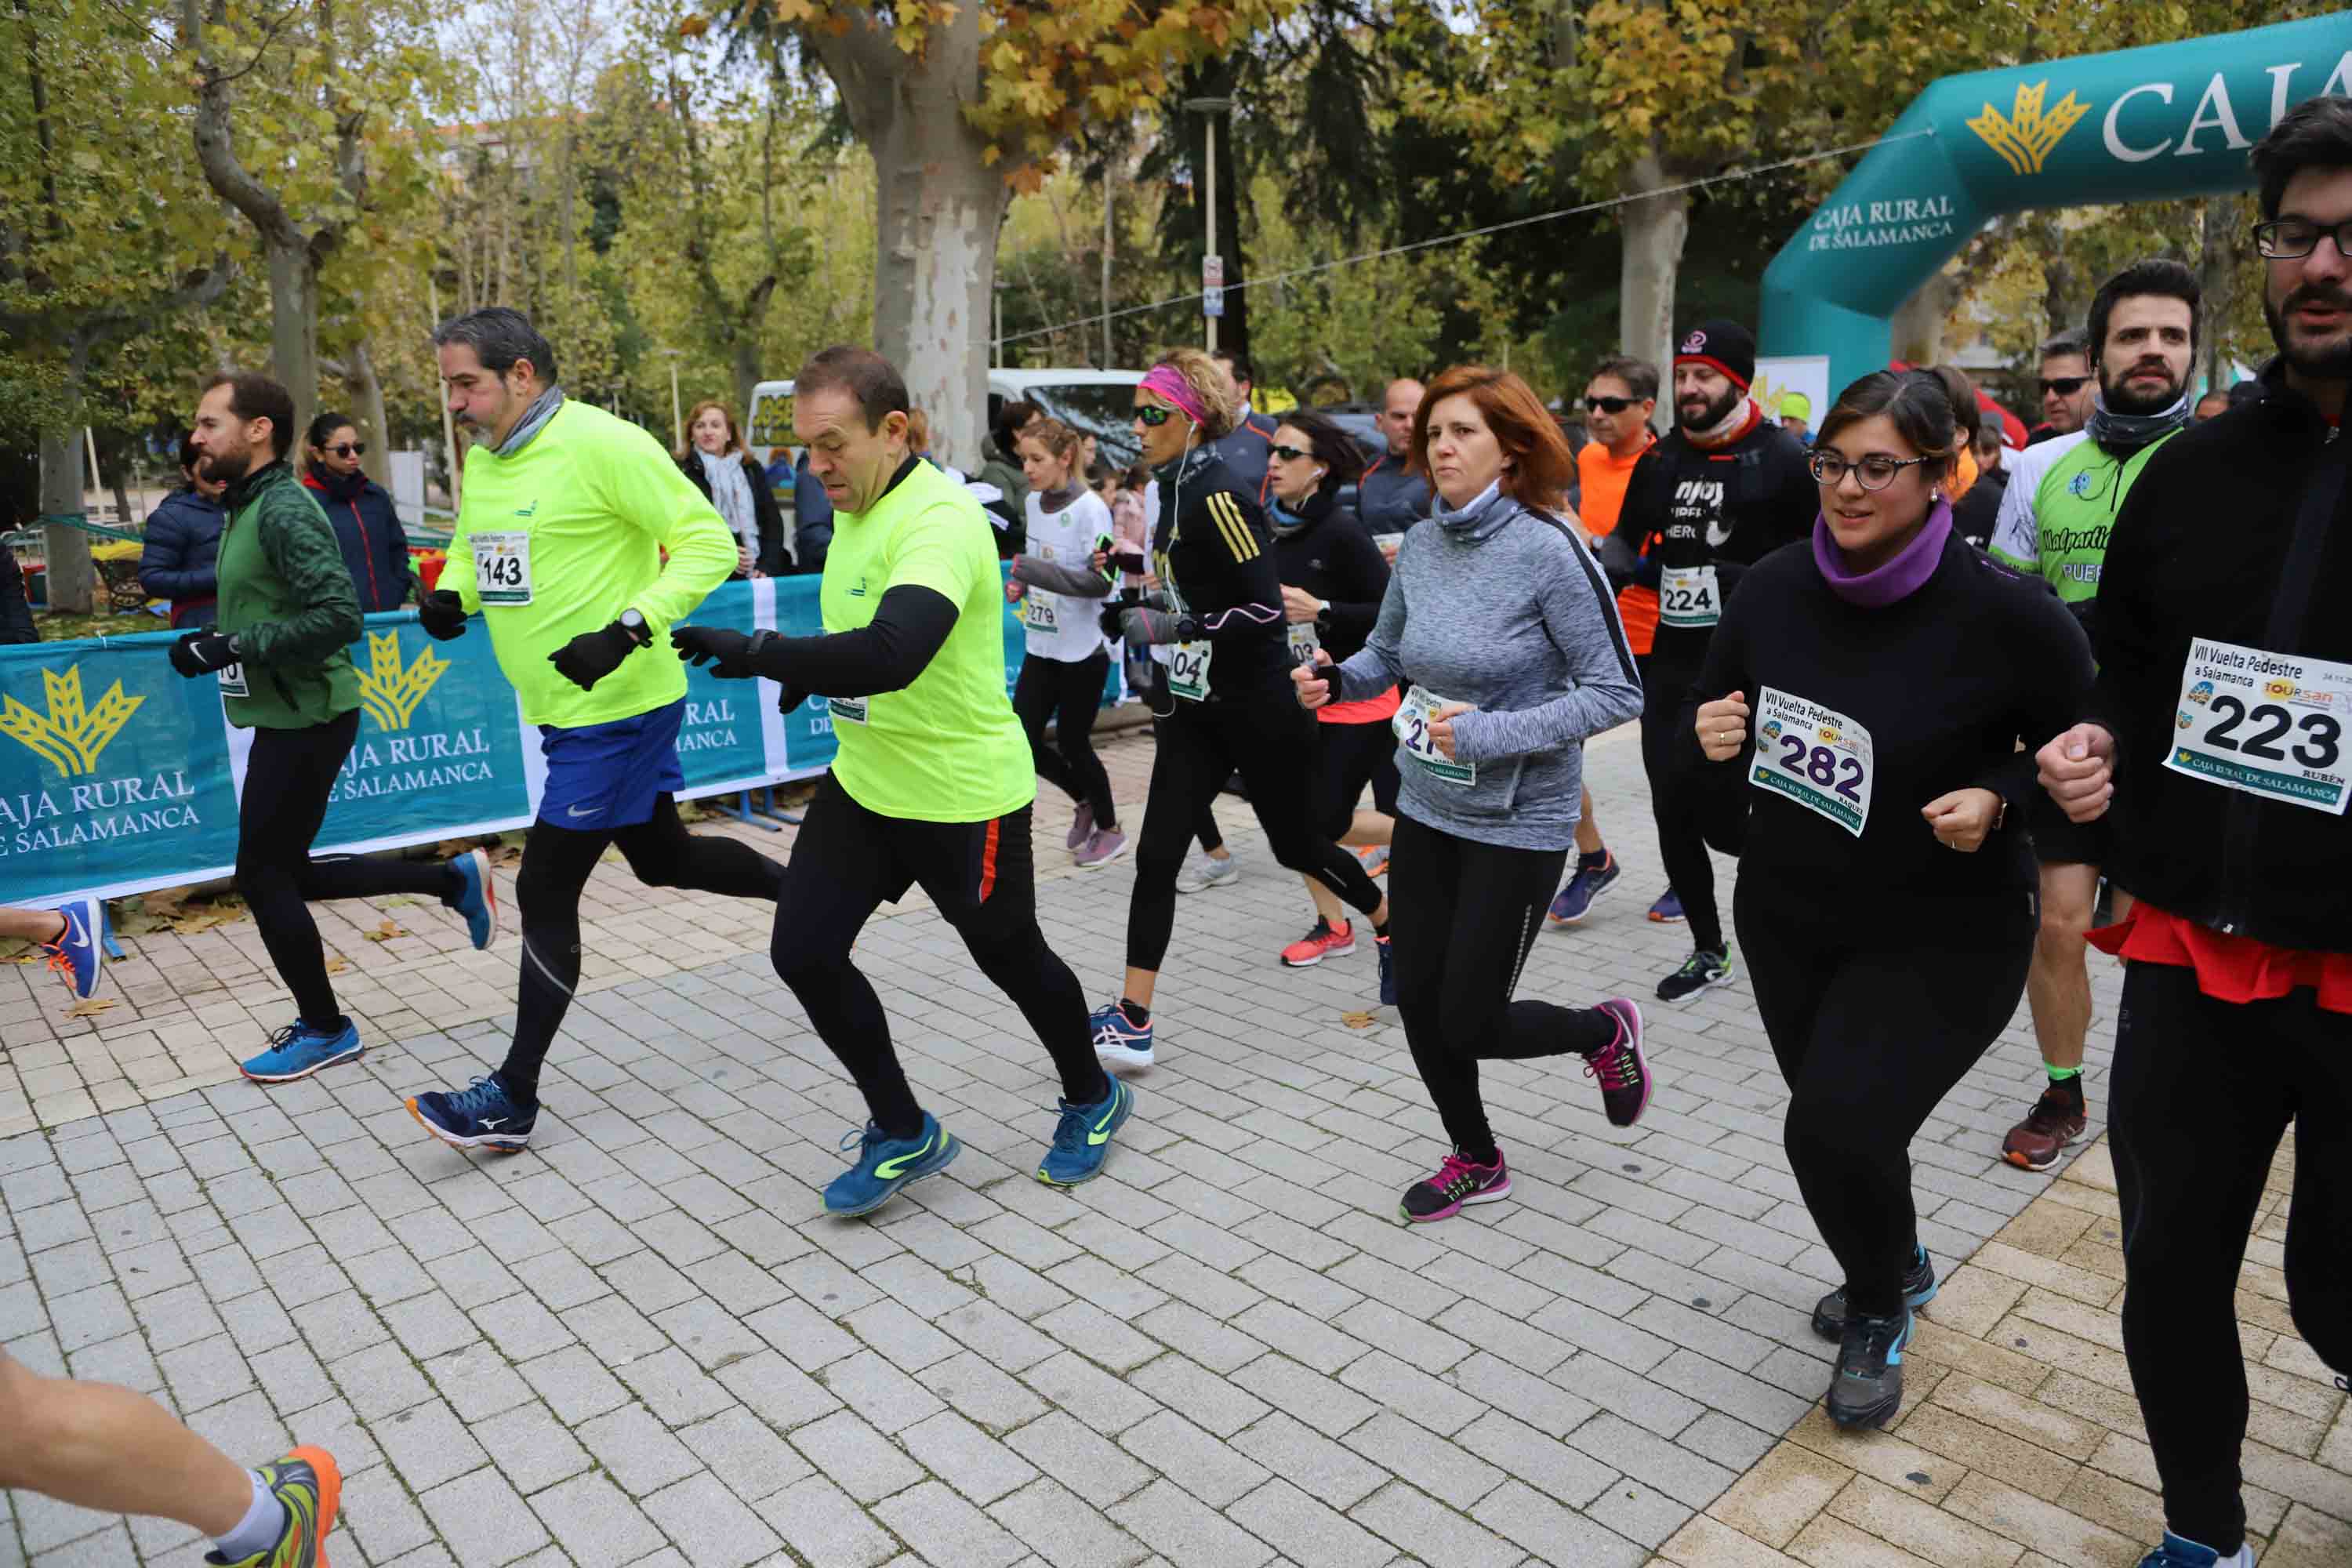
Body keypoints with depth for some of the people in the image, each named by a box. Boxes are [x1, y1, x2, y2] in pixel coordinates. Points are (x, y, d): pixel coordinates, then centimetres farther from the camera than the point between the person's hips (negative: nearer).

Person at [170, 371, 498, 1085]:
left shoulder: (284, 509, -18)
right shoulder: (248, 507, 13)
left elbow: (339, 616, -26)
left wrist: (236, 646, -23)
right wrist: (212, 640, 9)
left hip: (307, 720, -10)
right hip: (285, 716, 10)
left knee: (263, 875, 0)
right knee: (289, 873, 15)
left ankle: (324, 1030, 17)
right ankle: (454, 879, 23)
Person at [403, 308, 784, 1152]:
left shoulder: (601, 444, -17)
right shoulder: (481, 459, 9)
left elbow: (710, 545, -19)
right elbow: (472, 552, 24)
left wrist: (628, 629, -28)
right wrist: (449, 596, 1)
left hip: (617, 710, -9)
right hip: (561, 709, 9)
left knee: (545, 891, -3)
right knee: (661, 859, 20)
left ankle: (512, 1099, 9)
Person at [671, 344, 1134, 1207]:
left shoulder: (939, 519, -25)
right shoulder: (856, 506, 4)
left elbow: (893, 653, -41)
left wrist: (755, 650, -39)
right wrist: (810, 672, 11)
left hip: (965, 796, -8)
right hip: (863, 780, 8)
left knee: (1014, 960, 11)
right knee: (804, 951, 1)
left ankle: (1092, 1100, 41)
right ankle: (902, 1131, 22)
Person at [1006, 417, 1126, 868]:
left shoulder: (1089, 508, -15)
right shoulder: (1033, 502, 6)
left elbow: (1102, 581, -20)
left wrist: (1042, 573, -29)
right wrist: (1021, 583, 1)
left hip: (1083, 648, -7)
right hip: (1041, 645, 7)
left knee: (1073, 743, 2)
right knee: (1023, 742, 4)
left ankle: (1110, 829, 25)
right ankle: (1084, 800, 30)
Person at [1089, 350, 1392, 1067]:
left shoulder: (1219, 496, -19)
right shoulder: (1176, 491, 8)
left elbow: (1264, 610, -23)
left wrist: (1168, 626, -23)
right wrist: (1138, 607, 8)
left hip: (1256, 708, -8)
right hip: (1195, 705, 8)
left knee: (1295, 845, 10)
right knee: (1156, 855, 0)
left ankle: (1393, 923, 39)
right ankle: (1132, 1020, 4)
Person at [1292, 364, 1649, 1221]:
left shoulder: (1549, 549, -18)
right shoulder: (1421, 546, 0)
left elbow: (1618, 692, -16)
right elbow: (1387, 654, 14)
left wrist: (1493, 735, -24)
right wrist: (1335, 680, -7)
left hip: (1519, 823, -6)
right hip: (1426, 810, 6)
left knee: (1469, 1023, 0)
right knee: (1419, 1003, 11)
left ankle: (1606, 1031, 32)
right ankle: (1475, 1160, 36)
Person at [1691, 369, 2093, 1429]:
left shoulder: (2004, 615, -18)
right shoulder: (1773, 589, -6)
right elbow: (1719, 760, 6)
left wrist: (1997, 799, -22)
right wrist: (1710, 743, -17)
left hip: (1943, 938, -4)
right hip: (1787, 916, 5)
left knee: (1836, 1128, -15)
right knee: (1835, 1121, 17)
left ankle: (1878, 1312, 19)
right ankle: (1896, 1265, 50)